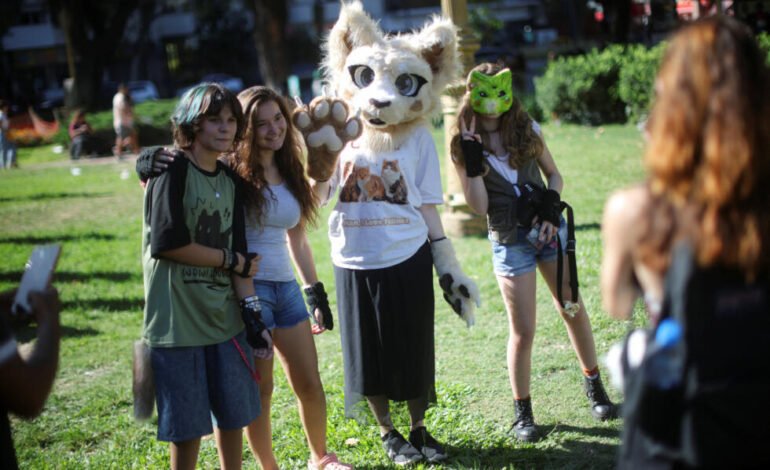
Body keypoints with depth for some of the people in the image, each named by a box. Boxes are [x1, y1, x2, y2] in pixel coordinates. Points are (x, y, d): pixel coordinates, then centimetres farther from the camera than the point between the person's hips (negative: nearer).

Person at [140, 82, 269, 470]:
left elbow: (241, 254, 9)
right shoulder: (172, 171, -11)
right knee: (187, 424, 2)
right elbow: (166, 244, -19)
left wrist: (250, 310, 0)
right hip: (178, 321, -7)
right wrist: (230, 260, -7)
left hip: (226, 318, 7)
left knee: (234, 414, 15)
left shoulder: (230, 181, 10)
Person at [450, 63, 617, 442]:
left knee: (573, 310, 7)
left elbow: (554, 175, 8)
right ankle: (522, 412, 13)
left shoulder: (527, 129, 1)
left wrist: (551, 213, -8)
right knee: (522, 331, -1)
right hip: (510, 240, -2)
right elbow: (479, 206, -11)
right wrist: (472, 160, -20)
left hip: (549, 227, 2)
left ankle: (595, 387, 25)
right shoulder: (465, 146, -6)